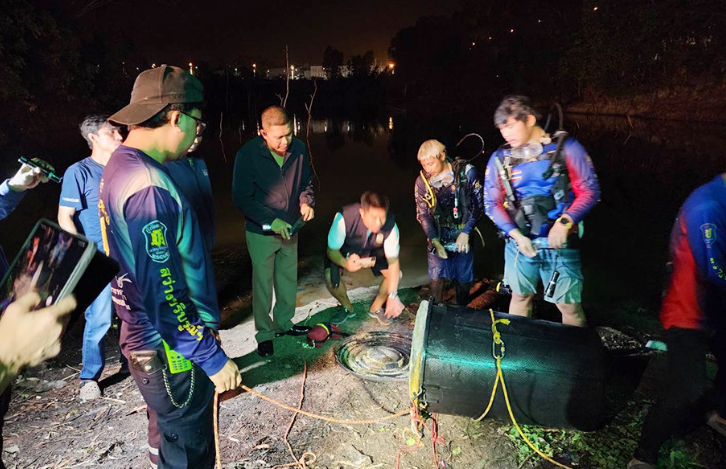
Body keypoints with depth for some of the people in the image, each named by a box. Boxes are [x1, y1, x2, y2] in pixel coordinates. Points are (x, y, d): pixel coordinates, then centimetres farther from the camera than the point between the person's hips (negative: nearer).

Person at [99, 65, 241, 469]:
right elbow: (162, 297, -28)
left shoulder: (121, 165, 7)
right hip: (174, 358, -10)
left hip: (151, 344, 10)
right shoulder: (148, 188, -27)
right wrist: (212, 359, -20)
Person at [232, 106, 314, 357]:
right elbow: (241, 197, -16)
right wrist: (272, 221, -24)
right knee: (263, 283, 6)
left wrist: (306, 202, -13)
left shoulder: (299, 149, -8)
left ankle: (284, 323, 37)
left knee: (289, 279, 17)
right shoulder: (248, 154, -19)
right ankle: (264, 333, 23)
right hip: (261, 233, -4)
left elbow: (306, 182, 8)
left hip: (289, 229, 4)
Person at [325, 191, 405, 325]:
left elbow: (393, 262, -25)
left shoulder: (390, 225, -33)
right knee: (330, 277, -26)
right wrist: (345, 263, -51)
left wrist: (393, 295, -31)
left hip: (372, 251, 2)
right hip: (344, 250, -2)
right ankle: (347, 308, 7)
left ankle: (376, 309, 12)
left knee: (395, 274, -17)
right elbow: (332, 250, -28)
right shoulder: (344, 218, -41)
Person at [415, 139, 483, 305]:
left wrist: (466, 232, -14)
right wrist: (435, 241, -12)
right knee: (436, 278, -4)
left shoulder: (466, 172, -10)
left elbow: (478, 204, -6)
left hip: (462, 235, 0)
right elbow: (422, 214, -1)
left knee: (464, 279, 6)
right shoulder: (422, 181, -7)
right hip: (438, 237, 0)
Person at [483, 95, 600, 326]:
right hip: (519, 243, 2)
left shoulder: (566, 148, -3)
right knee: (520, 298, 13)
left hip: (560, 244, -2)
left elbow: (589, 191, -4)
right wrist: (515, 235, -8)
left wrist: (565, 222, -18)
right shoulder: (500, 159, 3)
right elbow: (492, 203, 5)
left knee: (570, 305, -1)